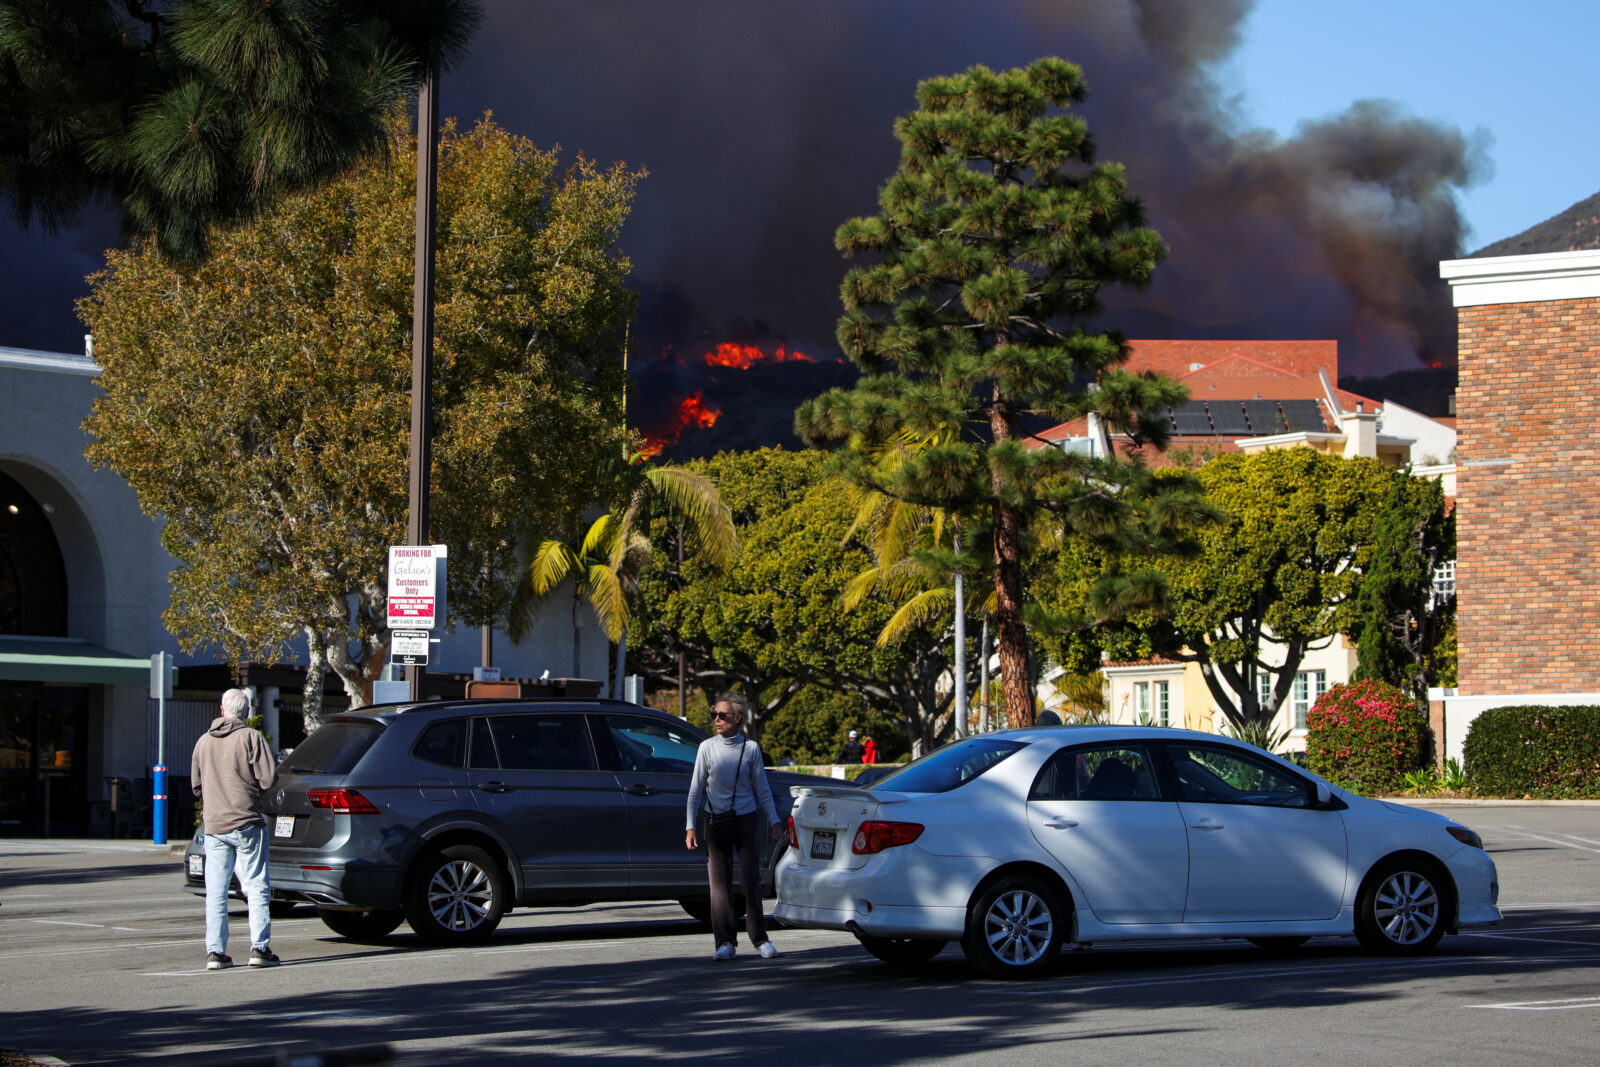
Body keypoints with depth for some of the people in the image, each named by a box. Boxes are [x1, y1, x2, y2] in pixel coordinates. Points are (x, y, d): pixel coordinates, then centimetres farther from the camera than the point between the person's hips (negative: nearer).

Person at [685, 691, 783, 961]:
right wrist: (691, 827, -2)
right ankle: (725, 943, 1)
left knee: (751, 880, -2)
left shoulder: (751, 749, 1)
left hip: (746, 819, 0)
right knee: (719, 882, -2)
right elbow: (695, 789, 4)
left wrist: (774, 822, 2)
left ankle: (760, 938, 9)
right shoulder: (707, 747, 1)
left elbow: (762, 790, 8)